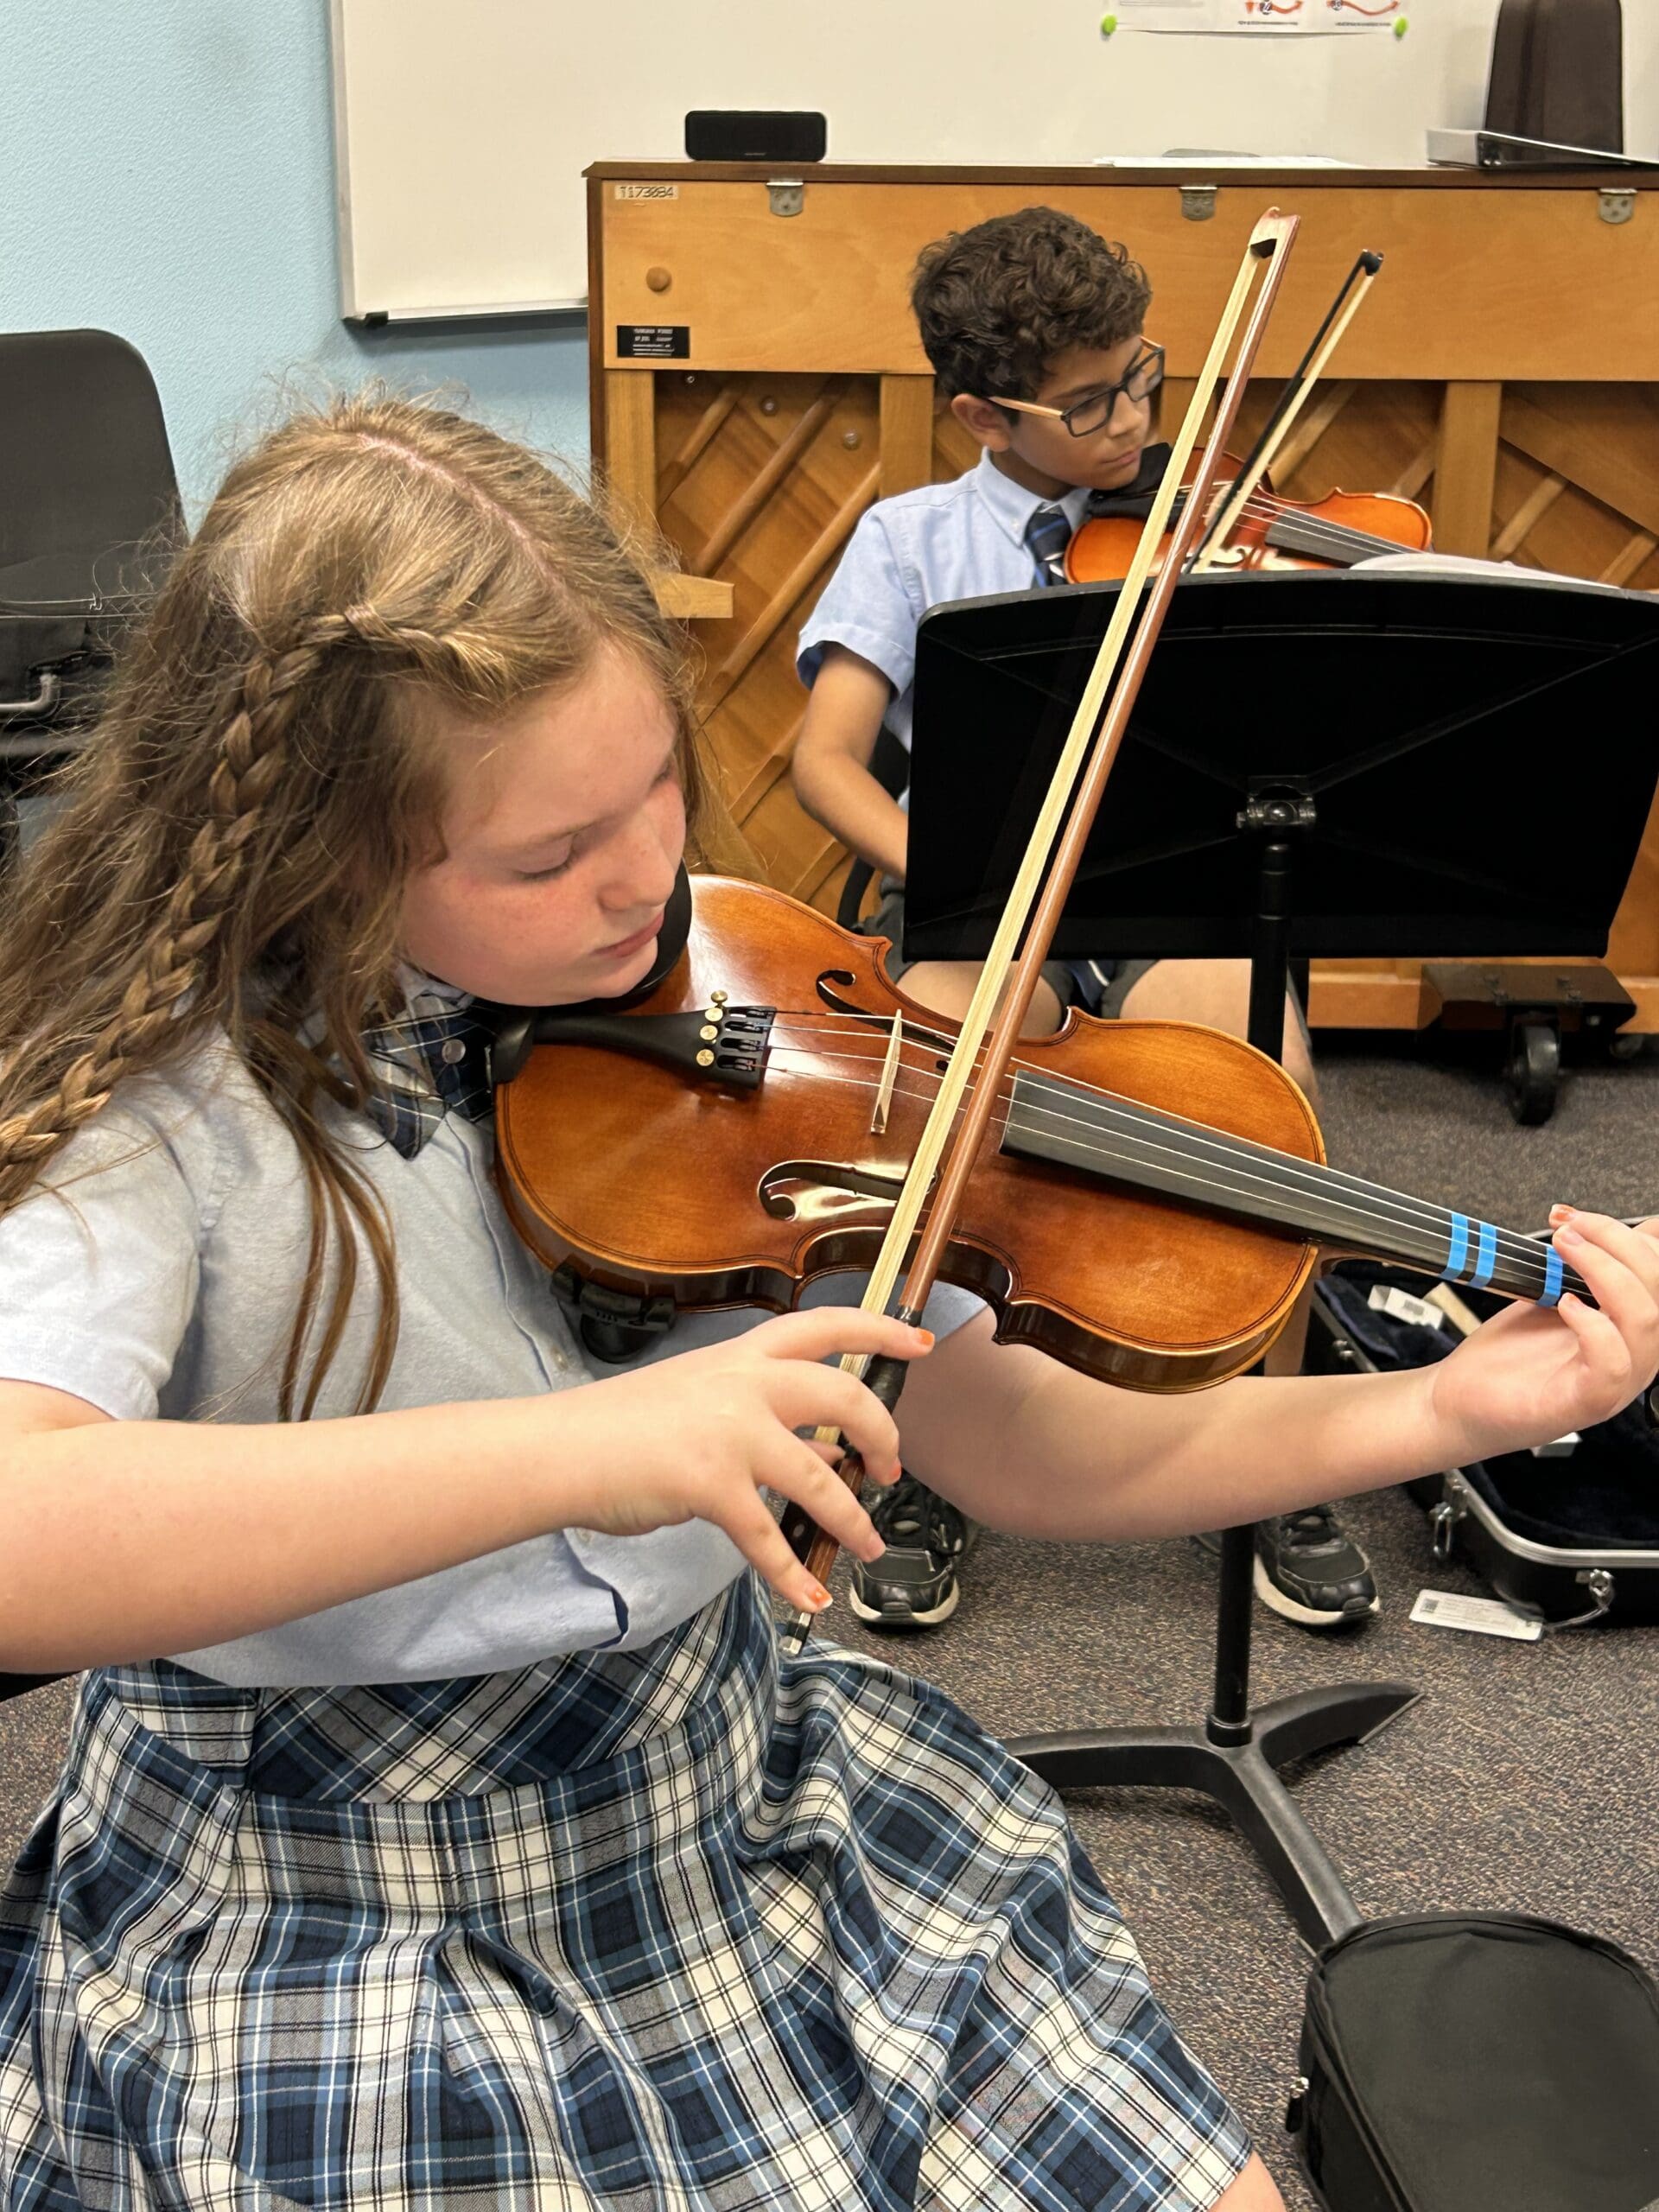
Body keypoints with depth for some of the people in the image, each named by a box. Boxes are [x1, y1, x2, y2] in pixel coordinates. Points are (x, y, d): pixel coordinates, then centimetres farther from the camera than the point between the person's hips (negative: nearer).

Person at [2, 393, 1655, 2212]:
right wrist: (579, 1447, -45)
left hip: (747, 1834, 4)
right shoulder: (157, 1126, -19)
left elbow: (1009, 1447, -5)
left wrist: (1440, 1409, -17)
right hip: (325, 1966, -3)